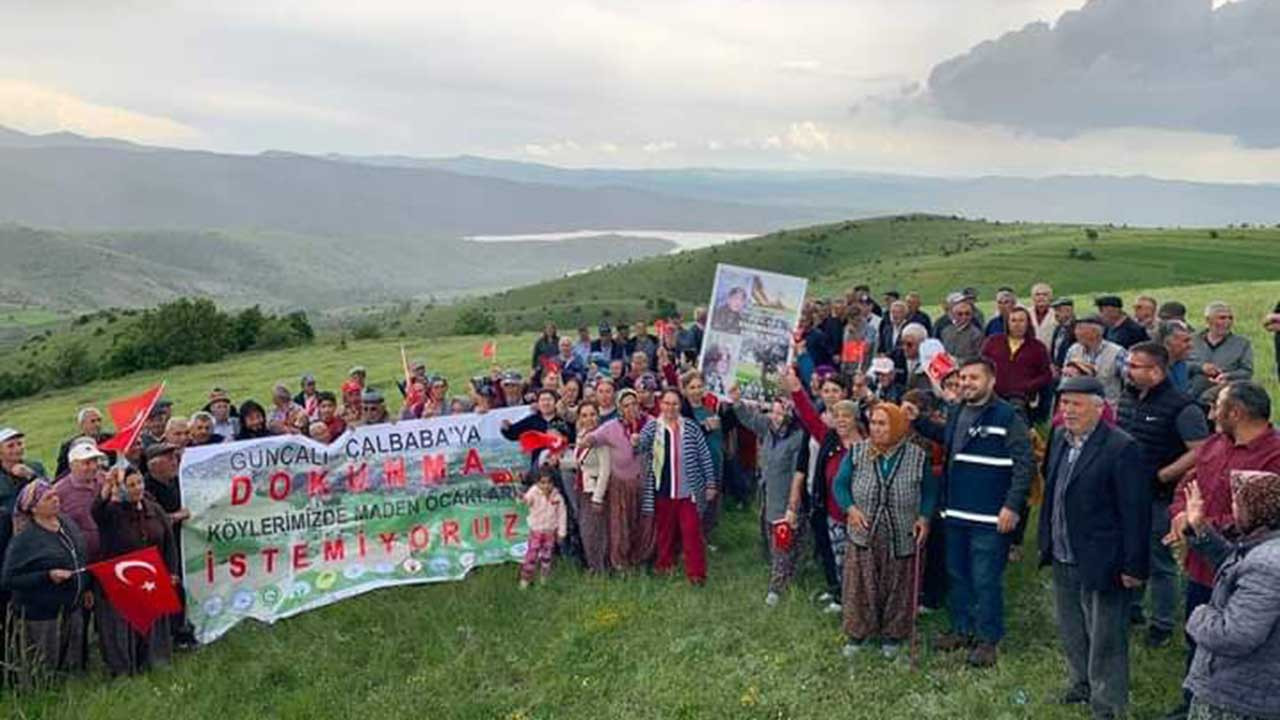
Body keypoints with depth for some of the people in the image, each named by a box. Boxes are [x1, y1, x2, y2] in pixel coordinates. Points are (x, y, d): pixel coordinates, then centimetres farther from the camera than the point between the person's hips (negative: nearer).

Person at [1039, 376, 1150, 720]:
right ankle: (1081, 684, 42)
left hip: (1100, 563, -8)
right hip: (1064, 559, 8)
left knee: (1104, 637, 6)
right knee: (1070, 630, 23)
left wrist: (1133, 566, -17)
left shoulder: (1121, 448, -19)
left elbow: (1136, 511, -18)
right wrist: (1046, 542, 13)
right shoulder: (1060, 438, 5)